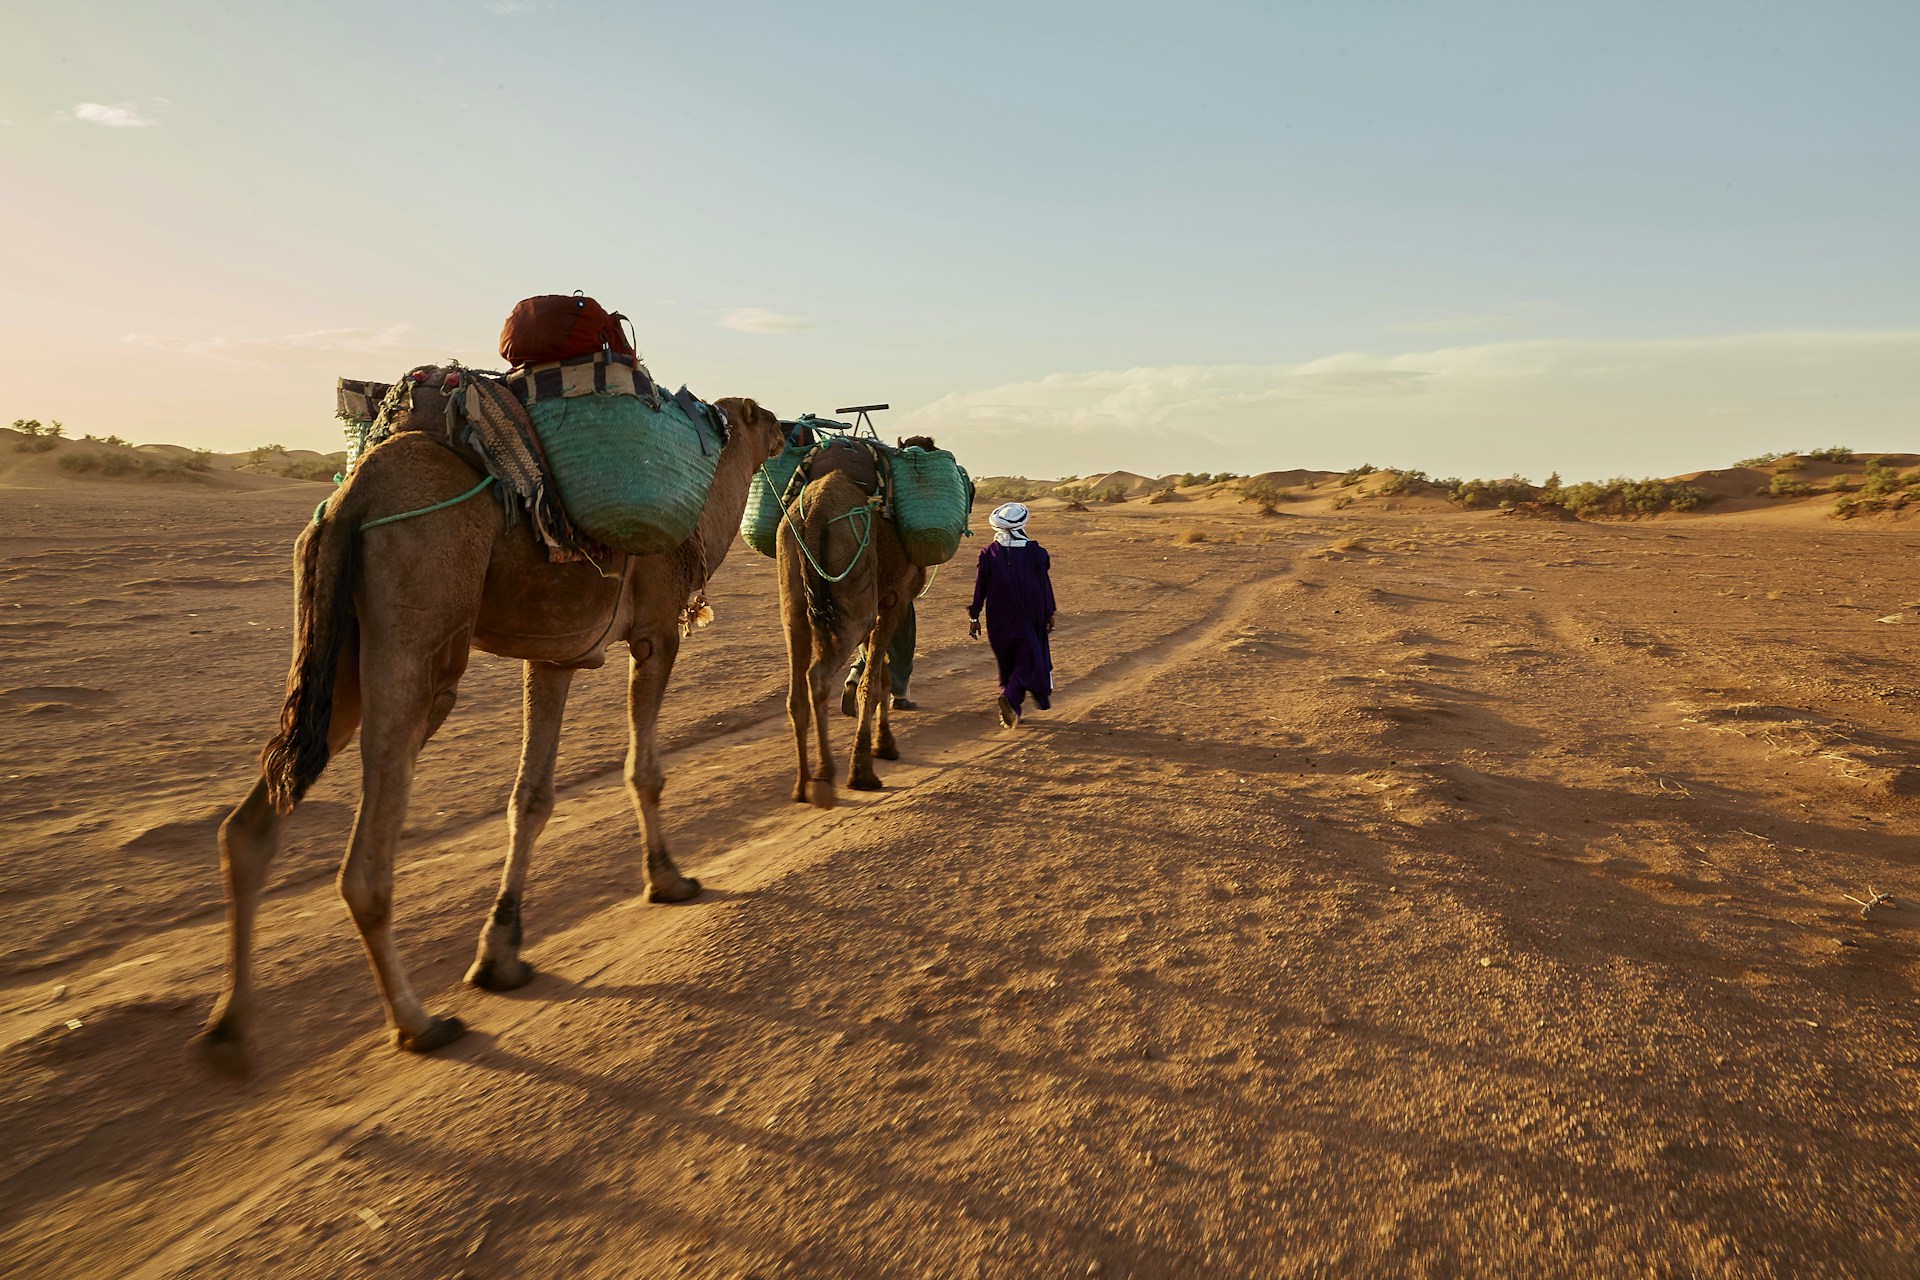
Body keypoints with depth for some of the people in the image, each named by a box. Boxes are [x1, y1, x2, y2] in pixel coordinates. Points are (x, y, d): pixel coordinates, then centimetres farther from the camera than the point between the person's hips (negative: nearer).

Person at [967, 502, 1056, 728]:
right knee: (1029, 660, 1)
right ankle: (1010, 698, -22)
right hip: (1026, 617, -3)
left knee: (1008, 663, 17)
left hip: (998, 620, 3)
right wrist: (1049, 613, 9)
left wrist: (974, 617, 5)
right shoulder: (1034, 552, -8)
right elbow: (1044, 585, -2)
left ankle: (1013, 710, 19)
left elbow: (980, 587, -2)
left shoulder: (988, 553, -4)